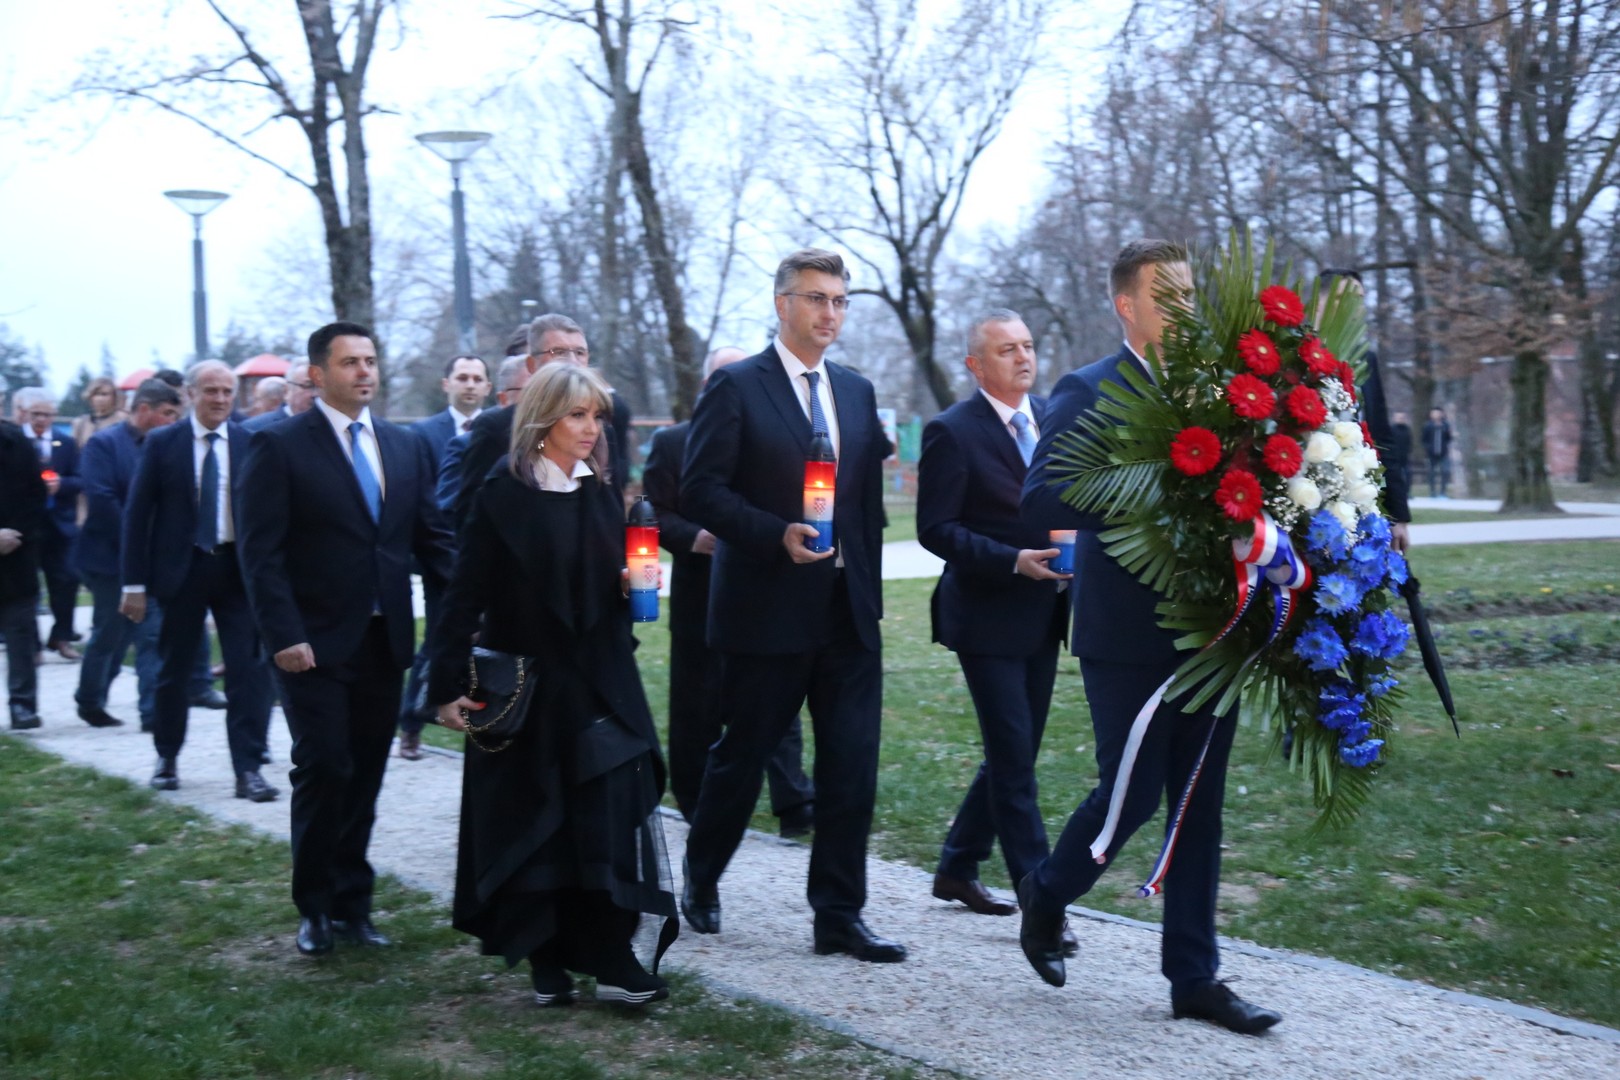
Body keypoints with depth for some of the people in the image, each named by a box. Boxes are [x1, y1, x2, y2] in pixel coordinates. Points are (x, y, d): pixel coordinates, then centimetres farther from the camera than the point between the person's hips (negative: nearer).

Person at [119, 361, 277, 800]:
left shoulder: (251, 445, 2)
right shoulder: (162, 444, -1)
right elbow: (137, 514, -1)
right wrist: (135, 583, -6)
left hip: (239, 567, 0)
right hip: (183, 567, 0)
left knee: (249, 668, -5)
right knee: (174, 668, 12)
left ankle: (249, 768, -1)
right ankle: (167, 758, 30)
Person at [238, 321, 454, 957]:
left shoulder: (404, 446, 10)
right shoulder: (279, 446, -5)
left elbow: (431, 539, 10)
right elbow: (261, 551, -10)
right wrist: (283, 636, -18)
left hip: (385, 640, 5)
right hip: (316, 645, -5)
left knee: (365, 777, 10)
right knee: (323, 772, -4)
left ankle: (351, 903, 21)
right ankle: (316, 908, 13)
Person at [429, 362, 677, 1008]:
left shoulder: (601, 495, 9)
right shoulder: (503, 498, -6)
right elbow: (466, 596, -8)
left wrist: (633, 585, -2)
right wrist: (447, 686, -12)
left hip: (601, 684, 4)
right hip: (525, 688, -4)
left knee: (611, 819, -6)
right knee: (534, 823, 4)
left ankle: (610, 957, -3)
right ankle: (547, 960, 16)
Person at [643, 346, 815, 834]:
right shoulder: (672, 442, 3)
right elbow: (655, 513, -2)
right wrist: (691, 537, -19)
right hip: (701, 596, -1)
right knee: (699, 706, 7)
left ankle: (795, 805, -2)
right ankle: (698, 806, 21)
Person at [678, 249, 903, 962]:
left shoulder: (857, 393, 13)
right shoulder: (736, 388, -5)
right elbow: (700, 492, -11)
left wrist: (868, 590, 11)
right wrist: (777, 536, -21)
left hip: (848, 612, 5)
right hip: (767, 610, -5)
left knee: (852, 768, 1)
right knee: (742, 756, 8)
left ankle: (839, 916, 8)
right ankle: (701, 882, 31)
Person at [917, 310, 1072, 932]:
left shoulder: (1054, 418, 9)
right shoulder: (952, 432, -10)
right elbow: (935, 530, -13)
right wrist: (1014, 561, -22)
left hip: (1043, 615, 7)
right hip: (988, 618, -7)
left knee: (1014, 754, 14)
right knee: (1014, 762, -4)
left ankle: (957, 869, 30)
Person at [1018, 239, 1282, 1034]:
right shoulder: (1088, 393, -7)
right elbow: (1040, 501, -18)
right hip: (1129, 634, -5)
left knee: (1199, 805, 8)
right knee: (1132, 791, 0)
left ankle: (1194, 978, 16)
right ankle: (1047, 893, 29)